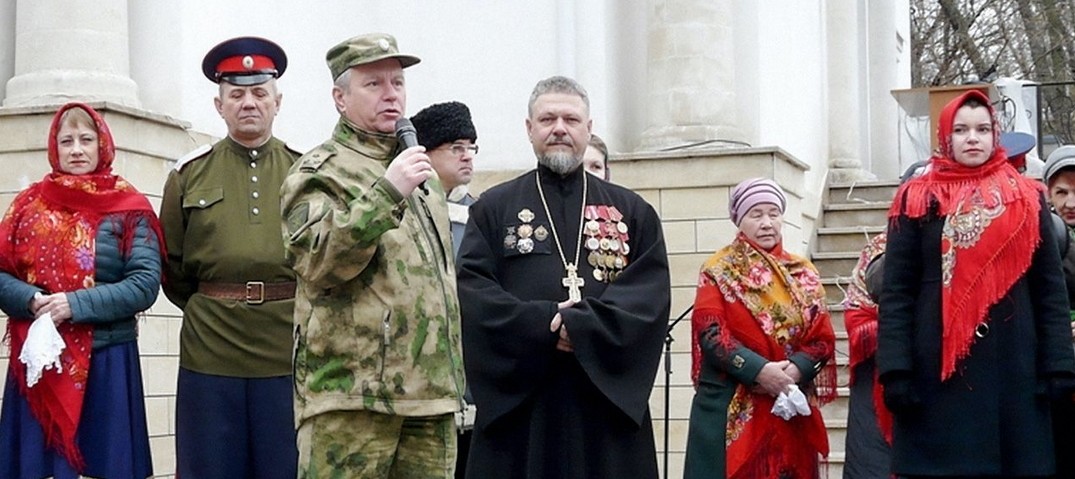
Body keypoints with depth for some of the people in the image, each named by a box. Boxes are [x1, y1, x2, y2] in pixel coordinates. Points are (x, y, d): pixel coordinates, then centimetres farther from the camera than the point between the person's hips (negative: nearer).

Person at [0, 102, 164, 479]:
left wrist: (76, 304, -17)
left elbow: (145, 284, -8)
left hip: (105, 361, -2)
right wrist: (31, 300, -14)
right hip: (37, 358, 2)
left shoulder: (129, 208, 0)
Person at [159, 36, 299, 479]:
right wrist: (208, 311, 13)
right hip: (210, 358, 0)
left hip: (290, 356, 0)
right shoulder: (189, 173, 6)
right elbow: (173, 268, 13)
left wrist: (295, 311, 8)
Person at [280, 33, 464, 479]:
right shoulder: (319, 172, -1)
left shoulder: (423, 176, 22)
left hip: (432, 396, 7)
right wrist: (386, 192, -21)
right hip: (352, 394, -7)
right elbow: (316, 262, -17)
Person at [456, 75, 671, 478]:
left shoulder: (632, 212, 14)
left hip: (610, 395, 1)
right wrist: (542, 325, -15)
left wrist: (582, 326, -15)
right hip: (517, 393, -1)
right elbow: (471, 287, -2)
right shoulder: (494, 208, 11)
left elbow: (652, 292, 0)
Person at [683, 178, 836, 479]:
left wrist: (796, 368, -14)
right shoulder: (719, 271, 3)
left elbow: (823, 337, 5)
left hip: (792, 406, 3)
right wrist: (758, 370, -20)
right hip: (730, 408, -3)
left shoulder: (804, 275, 13)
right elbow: (710, 332, -9)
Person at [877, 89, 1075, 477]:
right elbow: (897, 291, -1)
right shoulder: (918, 199, 4)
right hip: (937, 366, -2)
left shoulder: (1026, 198, 10)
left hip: (1012, 364, 2)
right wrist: (896, 368, -10)